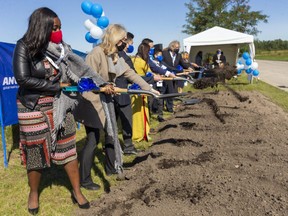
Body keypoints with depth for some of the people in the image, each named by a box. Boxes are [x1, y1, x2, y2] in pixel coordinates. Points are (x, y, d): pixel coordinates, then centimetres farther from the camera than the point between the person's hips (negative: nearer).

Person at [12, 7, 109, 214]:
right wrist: (58, 86, -16)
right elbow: (23, 78, -19)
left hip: (59, 106, 3)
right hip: (33, 108, -3)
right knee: (36, 152, 9)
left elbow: (81, 69, -5)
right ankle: (34, 193, 32)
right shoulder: (24, 46, -11)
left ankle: (77, 191, 20)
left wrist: (102, 84, -16)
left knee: (68, 149, 5)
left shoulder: (60, 48, -1)